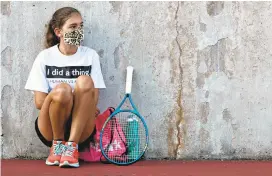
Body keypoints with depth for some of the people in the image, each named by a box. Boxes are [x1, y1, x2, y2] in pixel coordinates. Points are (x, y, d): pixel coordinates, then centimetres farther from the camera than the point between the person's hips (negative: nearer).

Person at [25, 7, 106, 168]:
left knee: (85, 81, -26)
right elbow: (40, 102, -5)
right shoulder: (45, 57, 1)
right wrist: (73, 104, -10)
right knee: (61, 90, -33)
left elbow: (93, 100, 1)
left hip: (81, 129, 1)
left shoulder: (91, 55, 5)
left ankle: (72, 146, -23)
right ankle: (57, 143, -8)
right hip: (50, 129, -1)